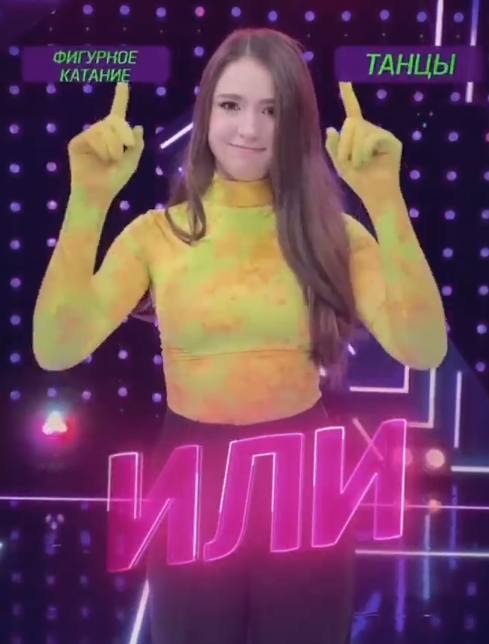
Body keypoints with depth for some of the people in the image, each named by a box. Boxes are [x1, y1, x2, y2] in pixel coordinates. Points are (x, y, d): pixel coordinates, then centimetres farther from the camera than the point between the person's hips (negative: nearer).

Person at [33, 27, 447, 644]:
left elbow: (423, 349, -18)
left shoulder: (332, 232, -3)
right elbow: (55, 350, -18)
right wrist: (89, 200, -26)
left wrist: (385, 200, -26)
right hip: (190, 481, 0)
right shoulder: (158, 232, -5)